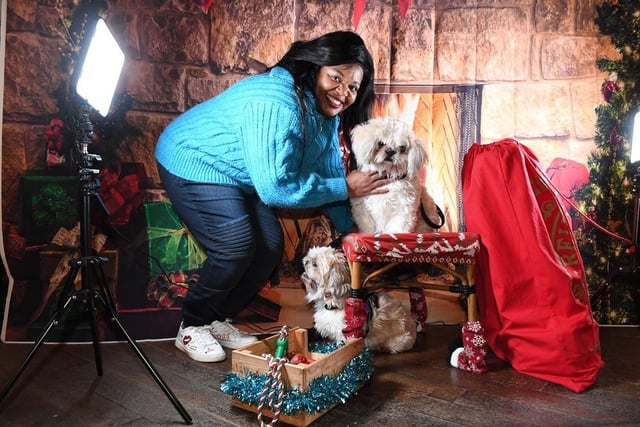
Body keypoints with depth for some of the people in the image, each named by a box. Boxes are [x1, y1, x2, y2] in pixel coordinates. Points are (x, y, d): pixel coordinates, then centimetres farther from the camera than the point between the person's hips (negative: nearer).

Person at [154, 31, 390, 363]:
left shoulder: (326, 111, -5)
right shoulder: (276, 105, -34)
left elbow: (329, 170, 0)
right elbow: (276, 188, -33)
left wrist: (350, 229, -2)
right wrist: (346, 188, -26)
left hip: (234, 174, 9)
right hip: (193, 164, -9)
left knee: (271, 246, 1)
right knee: (237, 246, -21)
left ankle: (217, 321, 18)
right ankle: (191, 327, 4)